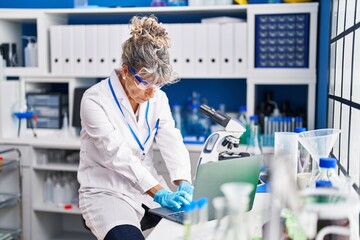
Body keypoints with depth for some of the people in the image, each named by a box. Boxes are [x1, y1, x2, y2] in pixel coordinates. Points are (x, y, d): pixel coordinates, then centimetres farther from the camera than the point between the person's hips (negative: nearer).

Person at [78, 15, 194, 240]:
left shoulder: (158, 98, 1)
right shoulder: (95, 100, -17)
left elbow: (172, 142, -8)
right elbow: (118, 154, -25)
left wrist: (184, 185, -25)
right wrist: (159, 193, -33)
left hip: (151, 188, 6)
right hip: (106, 192, -5)